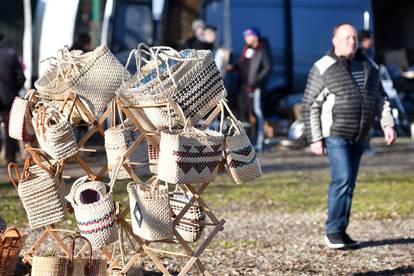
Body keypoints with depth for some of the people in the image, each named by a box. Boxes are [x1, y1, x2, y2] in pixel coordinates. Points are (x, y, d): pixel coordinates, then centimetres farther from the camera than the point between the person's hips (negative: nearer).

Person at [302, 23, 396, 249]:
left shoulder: (367, 66, 11)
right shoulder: (323, 68, -7)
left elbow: (380, 97, 16)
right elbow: (310, 106, -7)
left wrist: (387, 124, 3)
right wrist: (314, 139, -12)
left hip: (358, 137, 6)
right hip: (335, 134, -6)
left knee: (349, 183, 8)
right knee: (342, 179, -15)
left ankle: (341, 231, 15)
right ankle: (333, 231, -6)